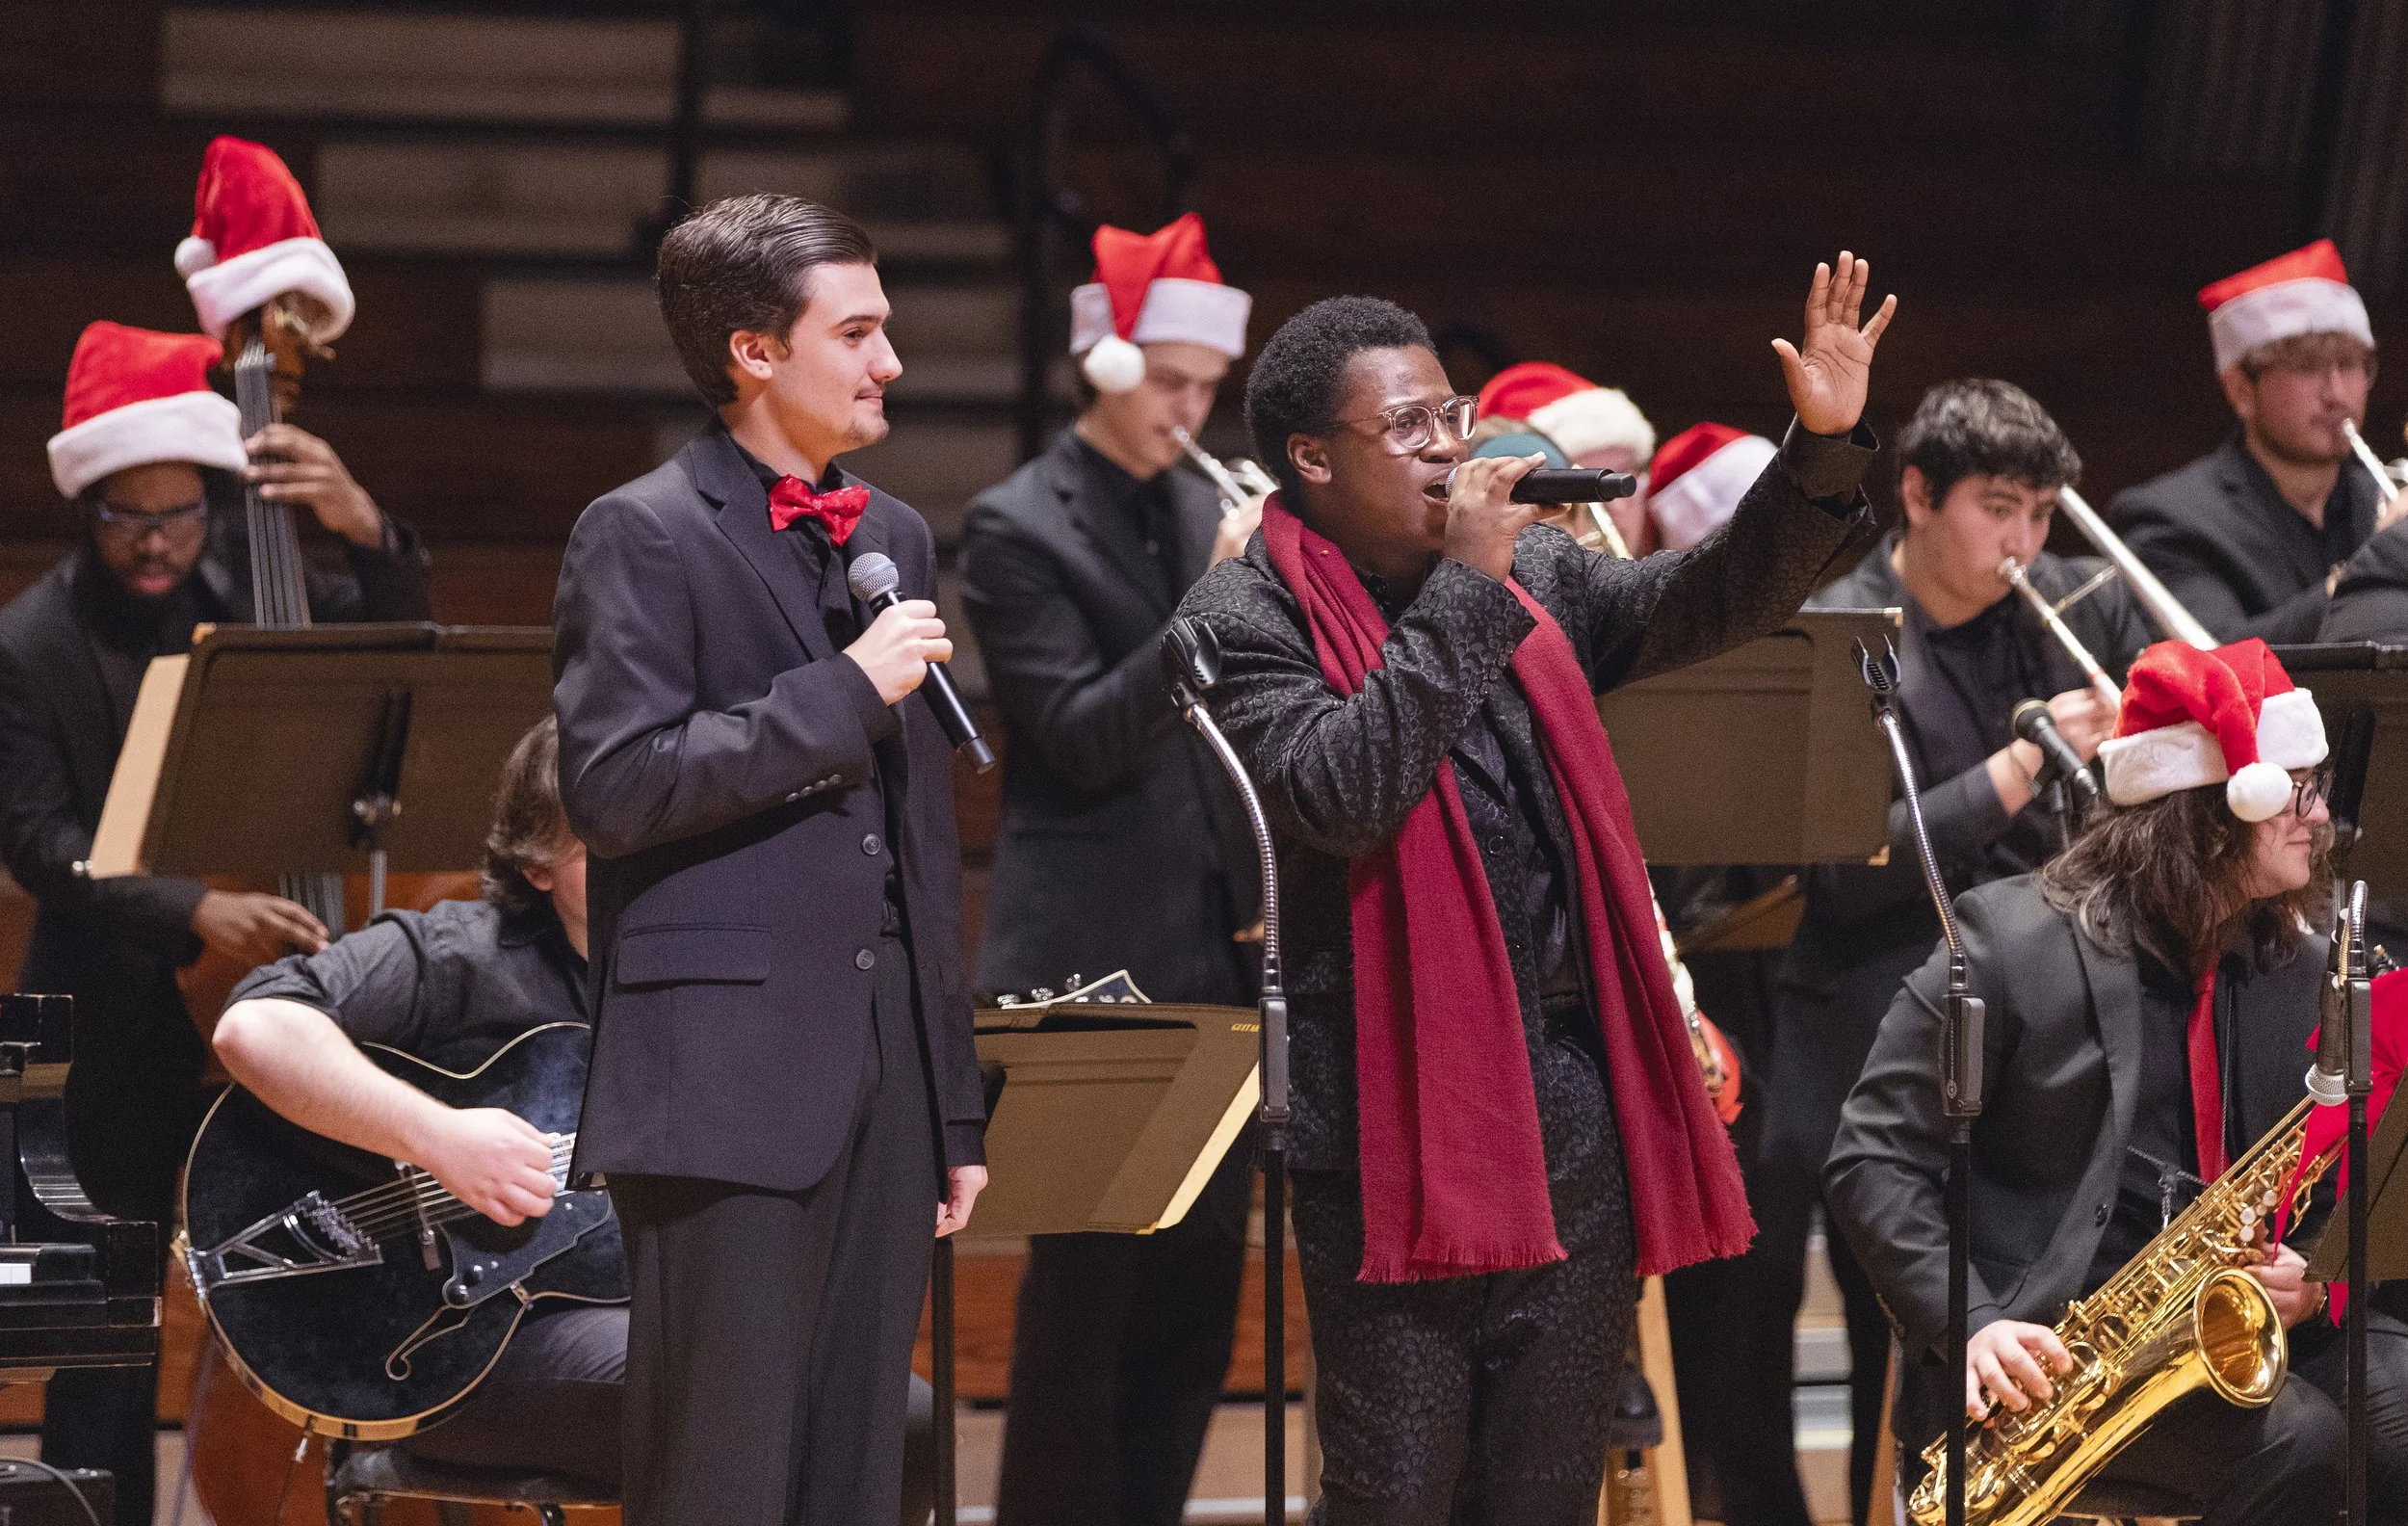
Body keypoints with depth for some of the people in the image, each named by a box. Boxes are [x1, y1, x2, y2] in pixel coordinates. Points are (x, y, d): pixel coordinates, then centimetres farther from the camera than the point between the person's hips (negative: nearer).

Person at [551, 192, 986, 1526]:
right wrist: (845, 693, -14)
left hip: (884, 1082, 7)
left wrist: (957, 1107, 20)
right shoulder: (641, 537, -3)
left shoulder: (896, 540, 19)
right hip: (726, 1083, -7)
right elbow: (612, 786, -15)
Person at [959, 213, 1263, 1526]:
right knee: (1088, 1279, -3)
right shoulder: (1017, 530, -7)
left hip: (1216, 951, 6)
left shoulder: (1205, 513, 12)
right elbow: (1081, 737, -16)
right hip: (1094, 961, -6)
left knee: (1199, 1280, 8)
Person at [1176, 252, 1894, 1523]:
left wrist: (1822, 449, -11)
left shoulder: (1537, 575, 13)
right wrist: (1463, 588, -16)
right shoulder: (1248, 619, -6)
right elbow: (1341, 791, -21)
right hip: (1400, 1118, -6)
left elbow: (1708, 602, 4)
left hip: (1577, 1082, 6)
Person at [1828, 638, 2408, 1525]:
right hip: (2045, 1348, -6)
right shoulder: (2015, 942, -3)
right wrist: (1968, 1324, -18)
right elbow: (1873, 1161, -4)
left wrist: (2309, 1279, -6)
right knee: (2296, 1444, -31)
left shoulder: (2297, 968, 14)